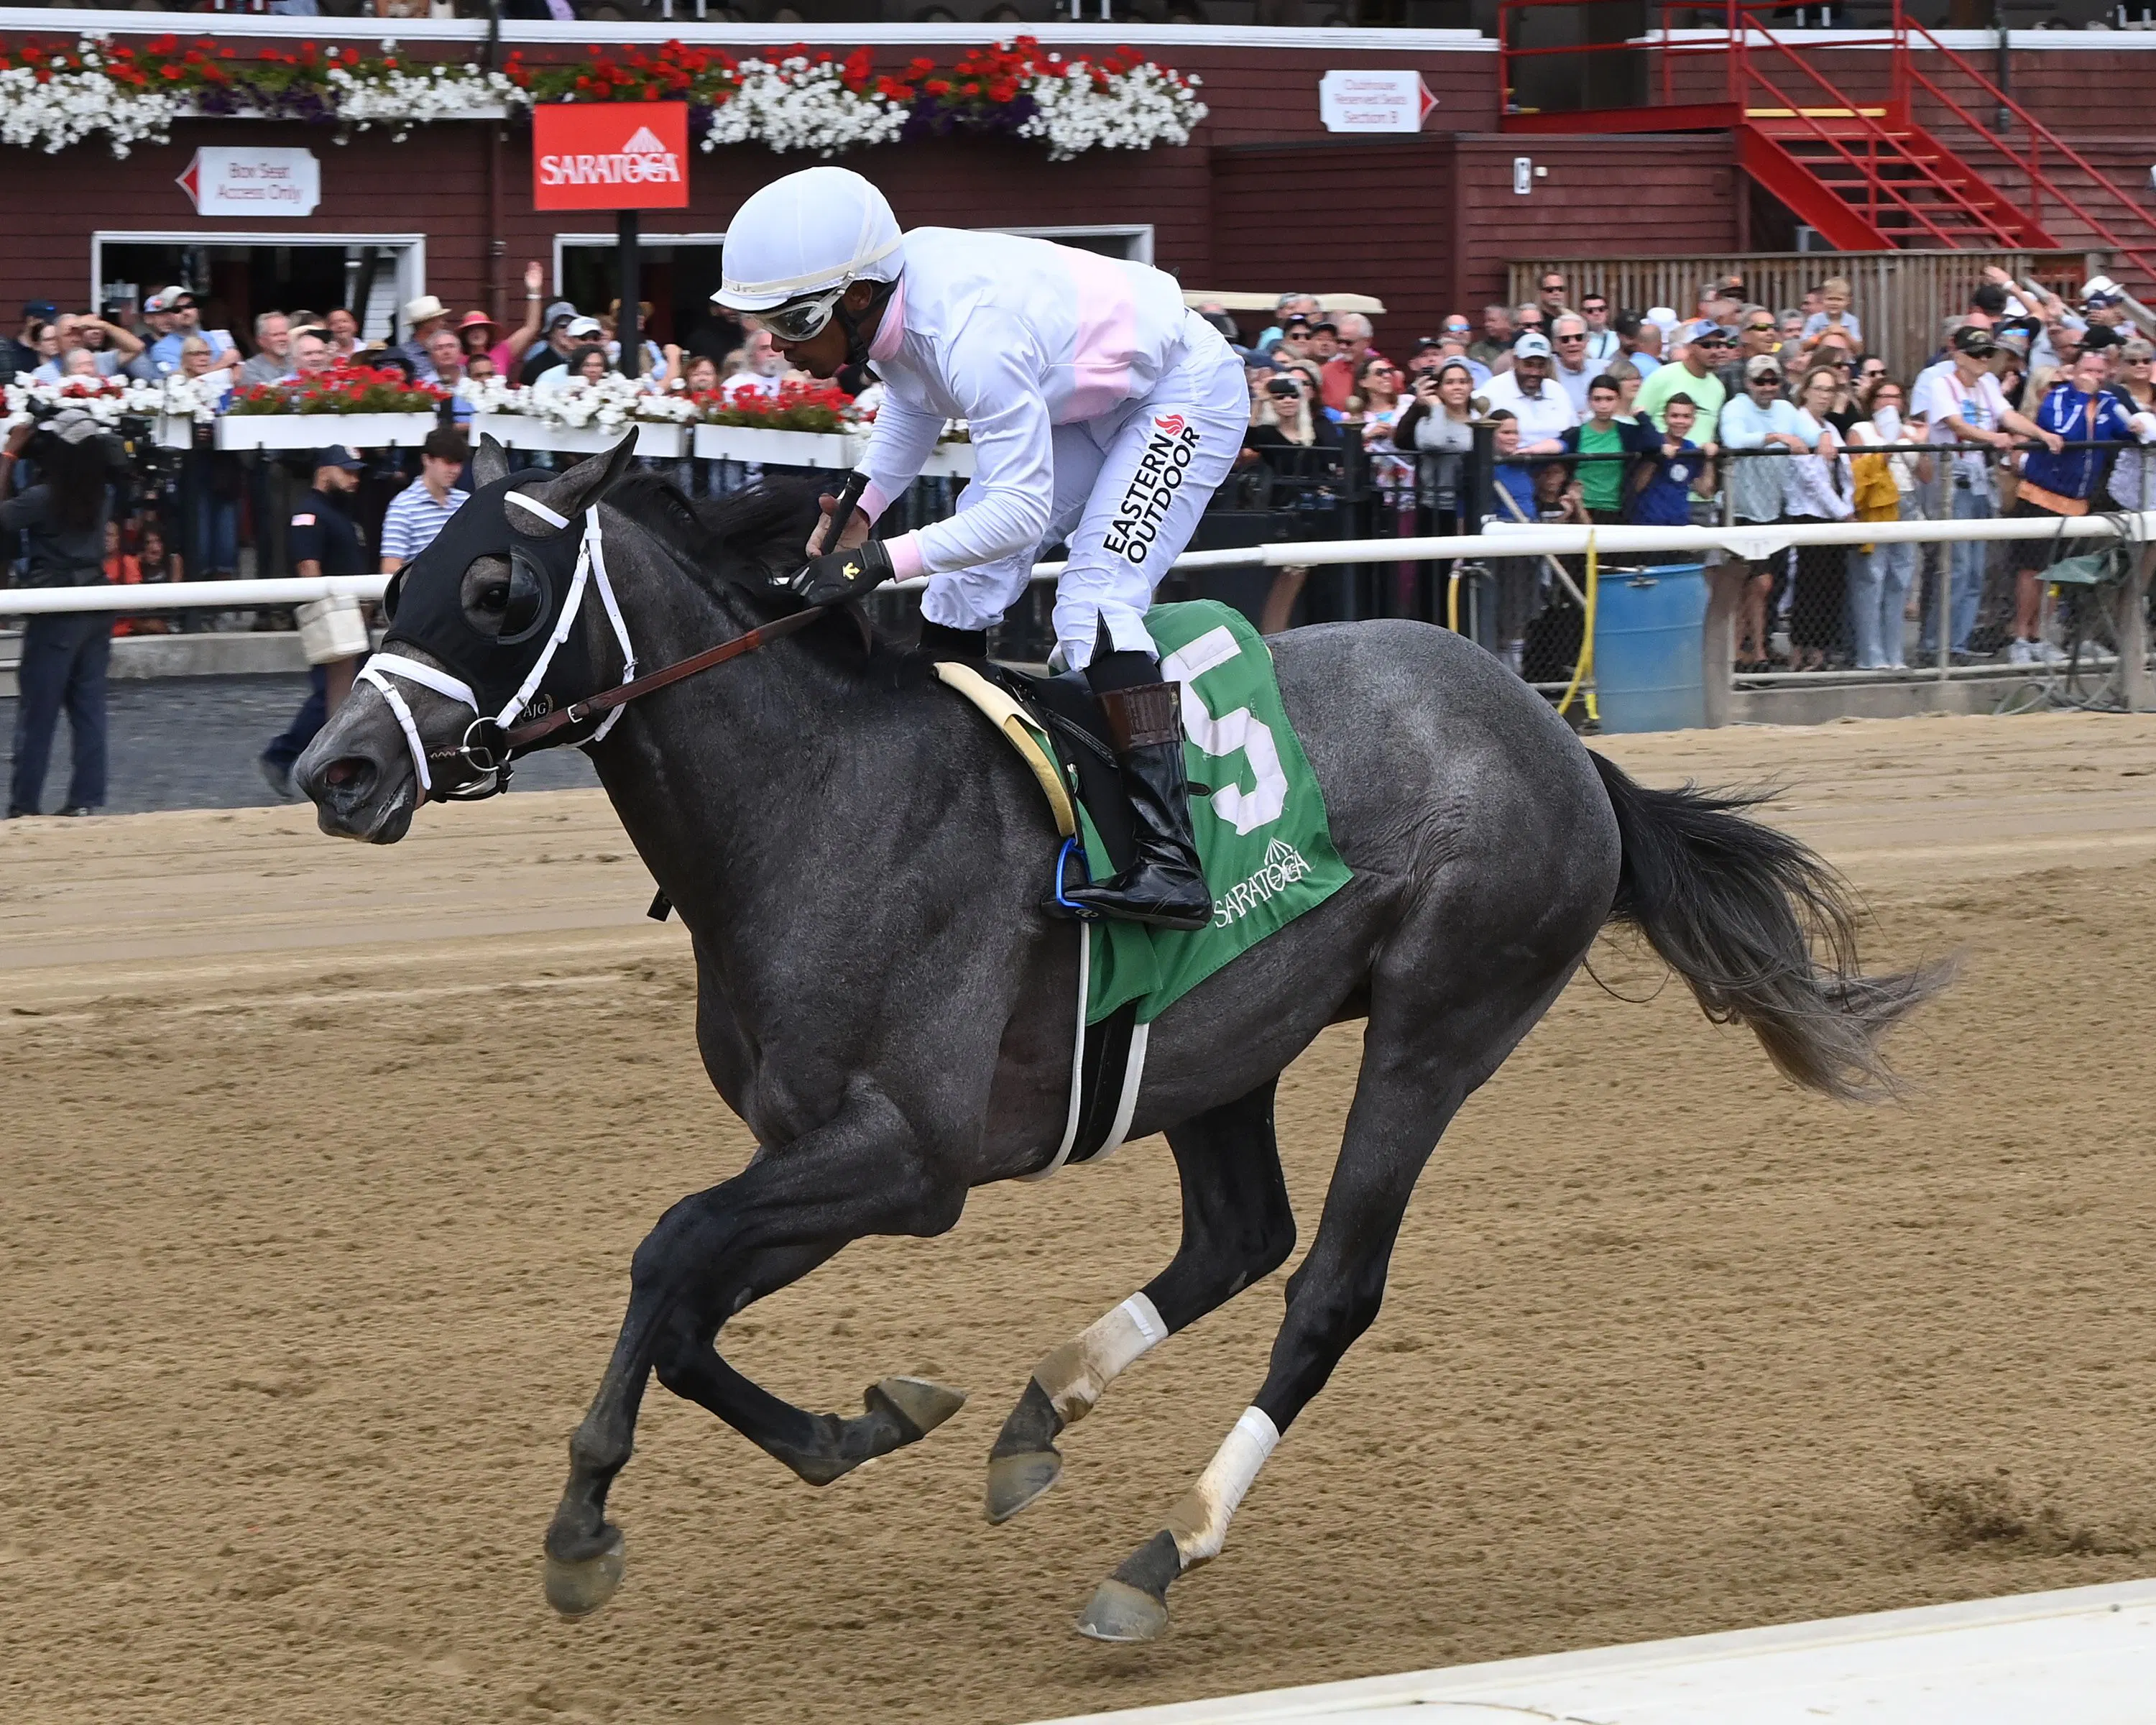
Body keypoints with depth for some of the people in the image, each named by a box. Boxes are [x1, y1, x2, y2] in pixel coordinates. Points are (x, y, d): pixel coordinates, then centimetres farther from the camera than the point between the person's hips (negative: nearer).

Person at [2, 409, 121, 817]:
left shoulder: (44, 498, -16)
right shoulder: (102, 495, 4)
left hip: (57, 614, -6)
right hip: (97, 608, 6)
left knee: (37, 713, 0)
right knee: (88, 708, 8)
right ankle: (87, 798, 7)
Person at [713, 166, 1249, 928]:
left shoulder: (973, 336, -39)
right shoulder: (889, 302, -13)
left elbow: (1020, 510, -36)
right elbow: (914, 398, 9)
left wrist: (885, 559, -42)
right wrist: (859, 514, -3)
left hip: (1183, 396, -10)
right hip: (1083, 399, 10)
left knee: (1093, 600, -23)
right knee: (966, 579, 7)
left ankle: (1171, 864, -29)